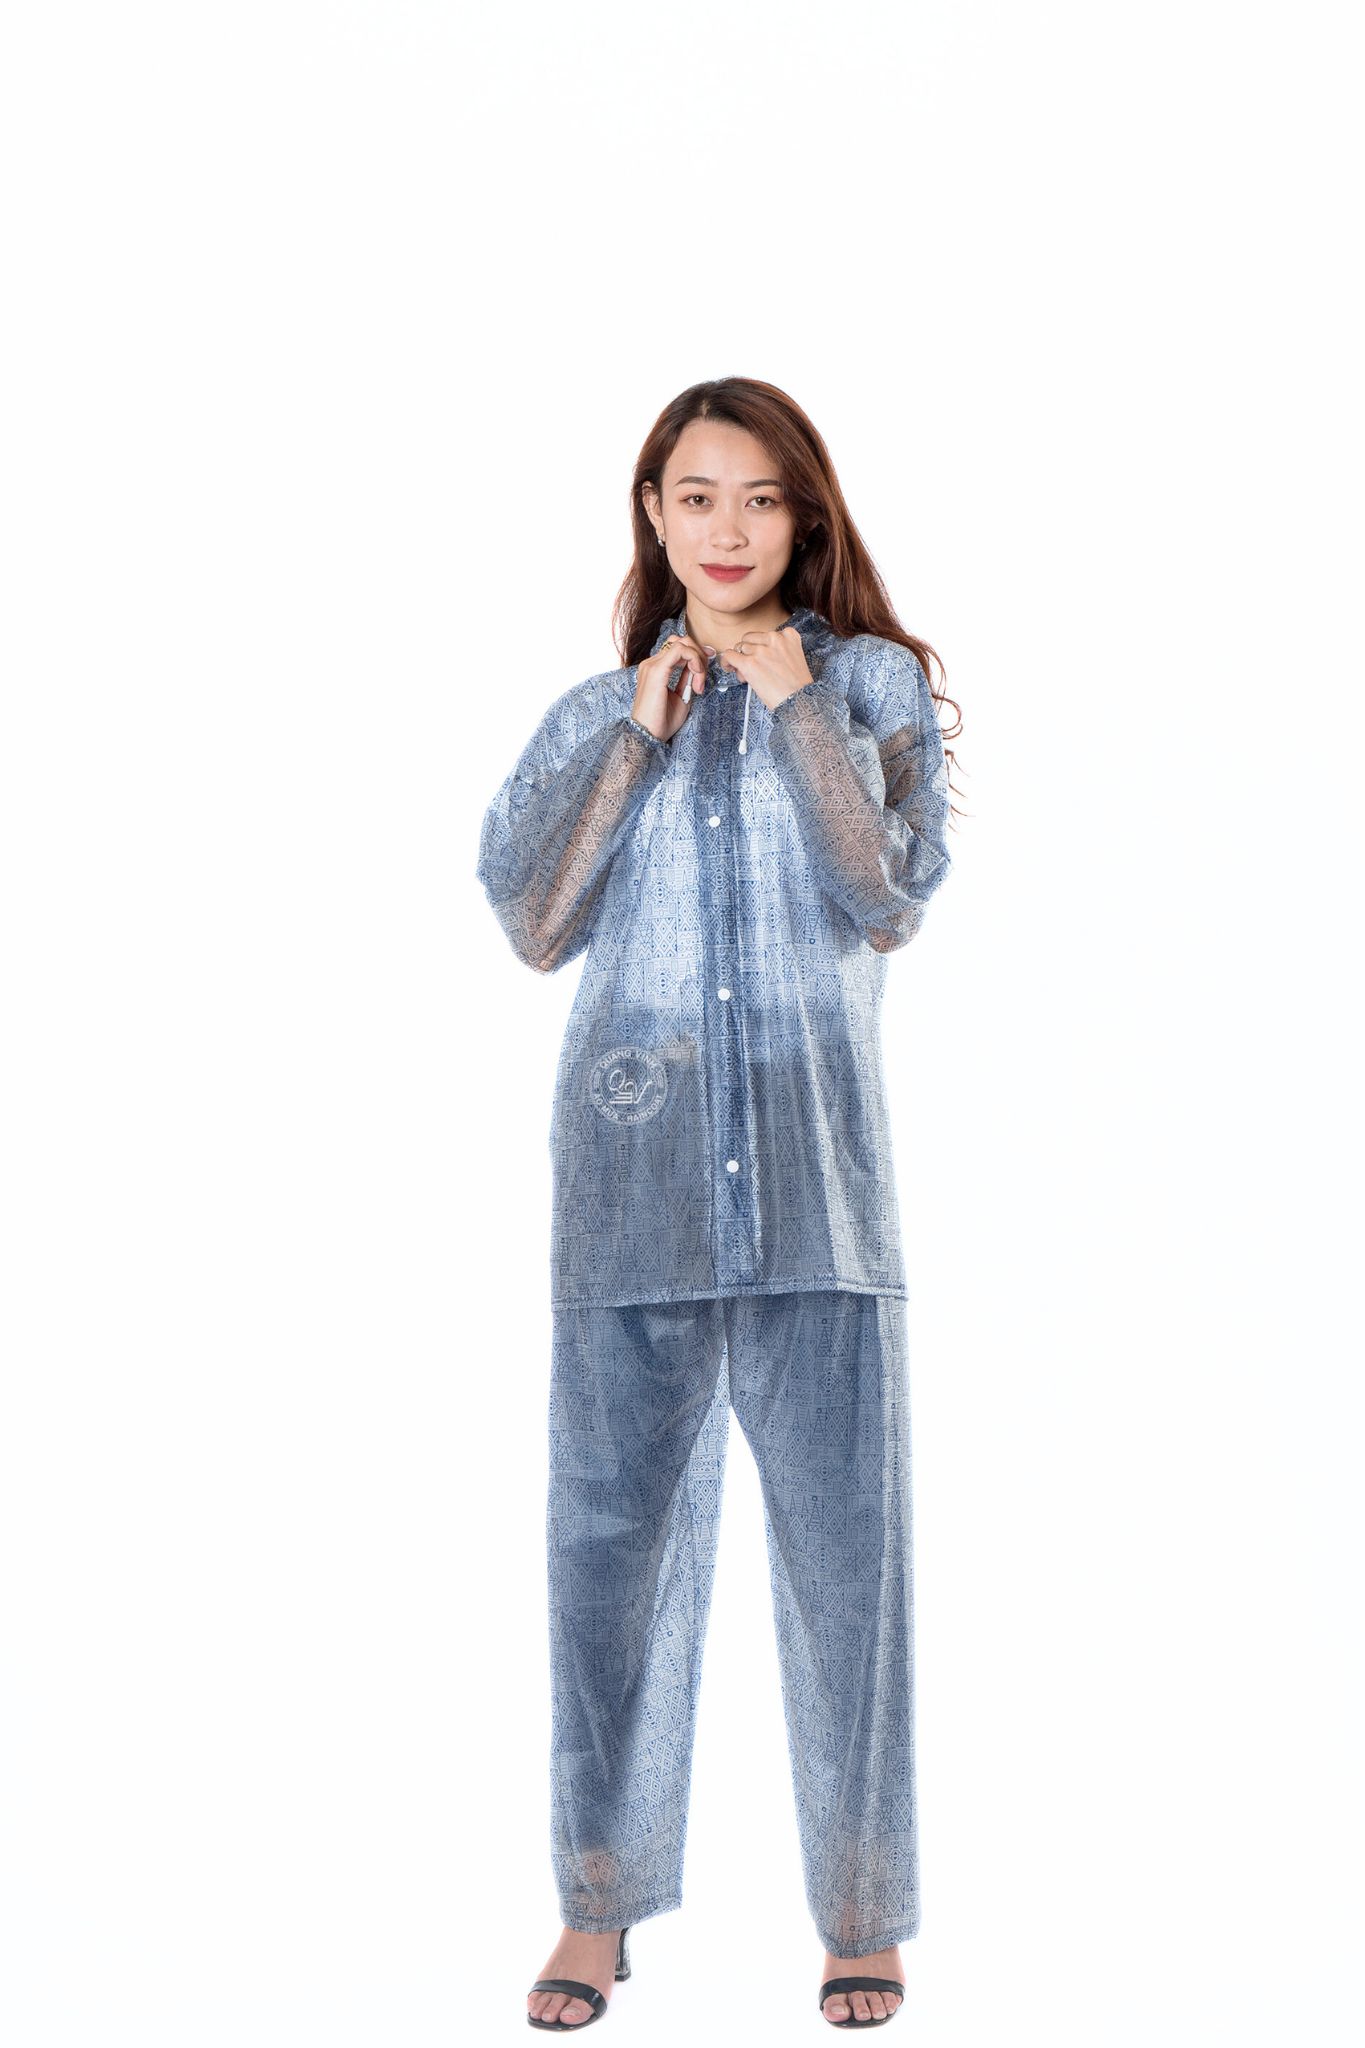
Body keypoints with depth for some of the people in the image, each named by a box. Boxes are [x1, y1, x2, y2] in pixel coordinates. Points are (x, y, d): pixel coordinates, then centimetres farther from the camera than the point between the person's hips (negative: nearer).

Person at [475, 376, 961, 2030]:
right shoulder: (592, 713, 13)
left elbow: (886, 904, -6)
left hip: (815, 1180, -1)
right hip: (634, 1180, 1)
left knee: (843, 1547, 1)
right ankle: (601, 1905, 16)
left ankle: (861, 1915, 14)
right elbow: (533, 922, -1)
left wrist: (795, 707, -5)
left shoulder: (874, 686, 8)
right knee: (615, 1537, 4)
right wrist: (640, 731, -2)